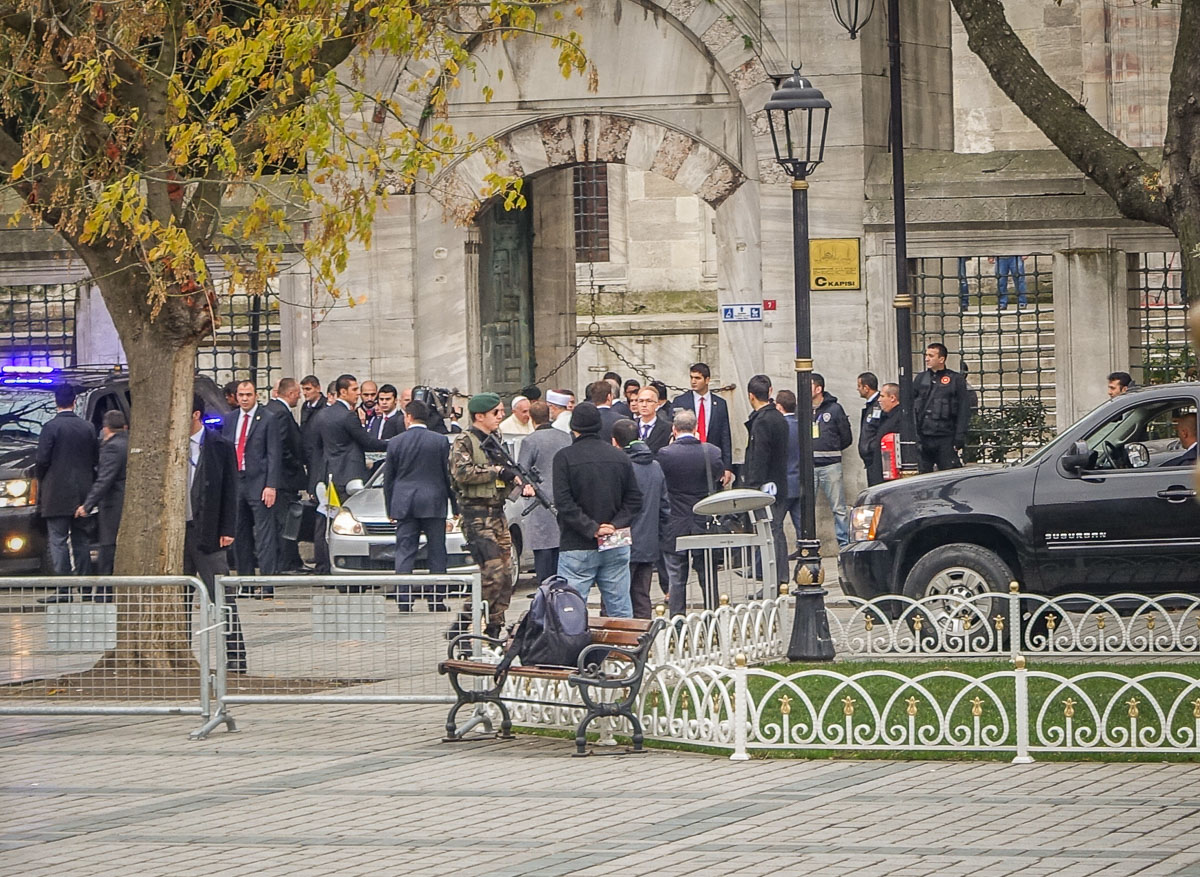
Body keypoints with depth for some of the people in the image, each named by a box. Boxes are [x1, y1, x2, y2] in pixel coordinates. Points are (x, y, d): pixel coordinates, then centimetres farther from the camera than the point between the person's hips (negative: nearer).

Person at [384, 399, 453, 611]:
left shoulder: (396, 443, 2)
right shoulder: (440, 441, -1)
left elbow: (388, 478, 7)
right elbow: (448, 475, 2)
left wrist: (390, 509, 15)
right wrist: (455, 504, 10)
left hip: (404, 504, 1)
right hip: (434, 504, -1)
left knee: (404, 554, 2)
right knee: (436, 554, 5)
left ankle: (403, 601, -3)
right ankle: (437, 600, 4)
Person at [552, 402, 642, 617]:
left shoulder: (564, 457, -6)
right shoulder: (620, 457, 8)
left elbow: (563, 502, -13)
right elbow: (634, 499, 6)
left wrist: (592, 529, -12)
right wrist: (616, 525, -2)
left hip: (577, 548, -4)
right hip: (616, 549, 4)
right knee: (620, 609, 8)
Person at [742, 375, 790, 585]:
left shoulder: (761, 421, -14)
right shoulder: (779, 418, 14)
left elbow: (759, 457, -19)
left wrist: (753, 486, -18)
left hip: (766, 486, -9)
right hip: (780, 484, 9)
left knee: (769, 533, -9)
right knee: (777, 531, 14)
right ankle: (782, 578, 17)